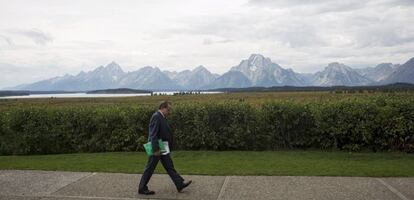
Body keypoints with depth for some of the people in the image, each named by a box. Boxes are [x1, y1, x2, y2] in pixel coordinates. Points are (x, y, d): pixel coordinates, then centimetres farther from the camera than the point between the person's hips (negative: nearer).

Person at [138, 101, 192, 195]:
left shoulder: (162, 117, 12)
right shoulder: (156, 116, -18)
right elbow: (153, 134, -24)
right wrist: (156, 149, -25)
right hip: (157, 148, -10)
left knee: (170, 167, 11)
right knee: (150, 169, 2)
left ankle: (180, 184, 15)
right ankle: (142, 189, 14)